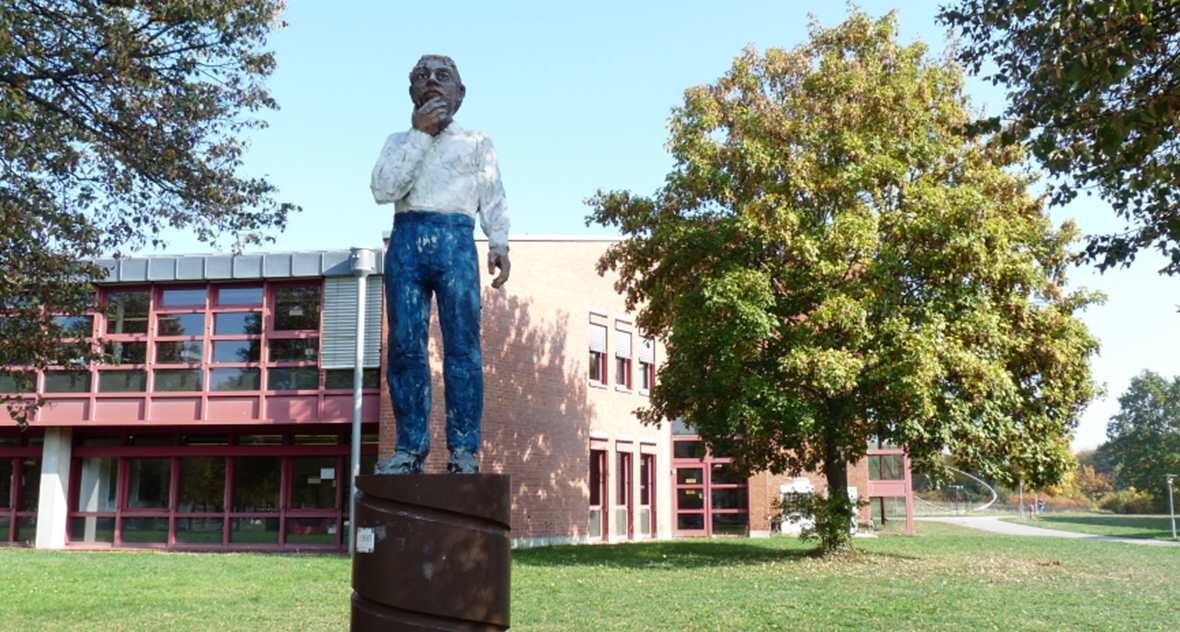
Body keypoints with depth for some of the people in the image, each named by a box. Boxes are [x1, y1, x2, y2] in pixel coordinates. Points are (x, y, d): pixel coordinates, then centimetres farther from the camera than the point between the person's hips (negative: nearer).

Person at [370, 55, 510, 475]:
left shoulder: (477, 143, 19)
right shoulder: (399, 141, 21)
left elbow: (493, 199, 10)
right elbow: (383, 189, 3)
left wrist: (499, 244, -6)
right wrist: (419, 134, 0)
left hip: (455, 240, -2)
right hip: (406, 239, 2)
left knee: (462, 344, -10)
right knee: (405, 346, -4)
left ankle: (464, 448, -10)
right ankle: (410, 447, -1)